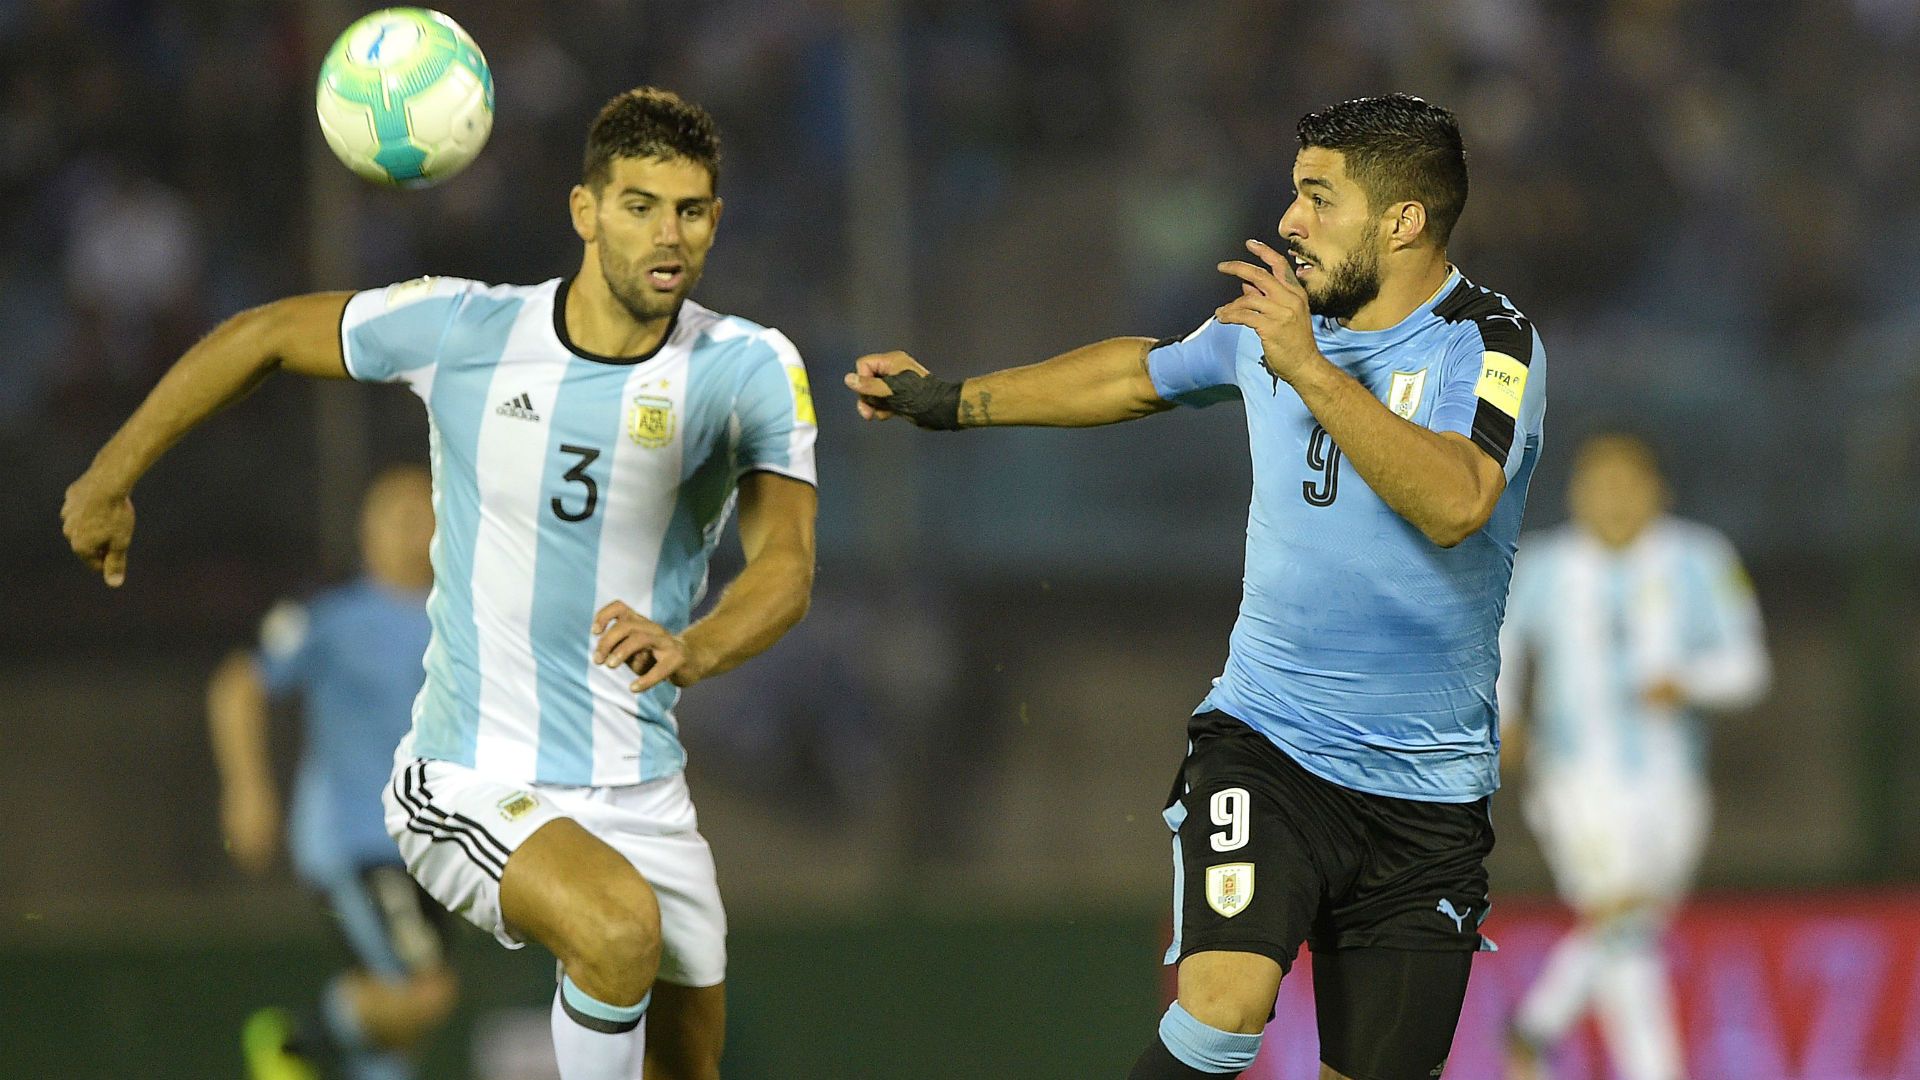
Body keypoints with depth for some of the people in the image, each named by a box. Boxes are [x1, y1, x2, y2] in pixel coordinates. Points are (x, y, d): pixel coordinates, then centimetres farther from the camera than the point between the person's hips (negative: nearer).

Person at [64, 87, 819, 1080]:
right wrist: (112, 476, 12)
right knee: (620, 926, -32)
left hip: (640, 797, 4)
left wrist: (695, 647, -37)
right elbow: (263, 336, 6)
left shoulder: (751, 369, -6)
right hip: (468, 783, -3)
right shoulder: (461, 328, -9)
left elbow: (785, 565, -15)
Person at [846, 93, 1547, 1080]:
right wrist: (948, 399, 31)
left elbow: (1453, 505, -28)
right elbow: (1139, 373, 26)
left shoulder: (1491, 347, -9)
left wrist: (1310, 368, -29)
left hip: (1424, 795, -2)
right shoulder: (1268, 319, 5)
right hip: (1265, 739, 2)